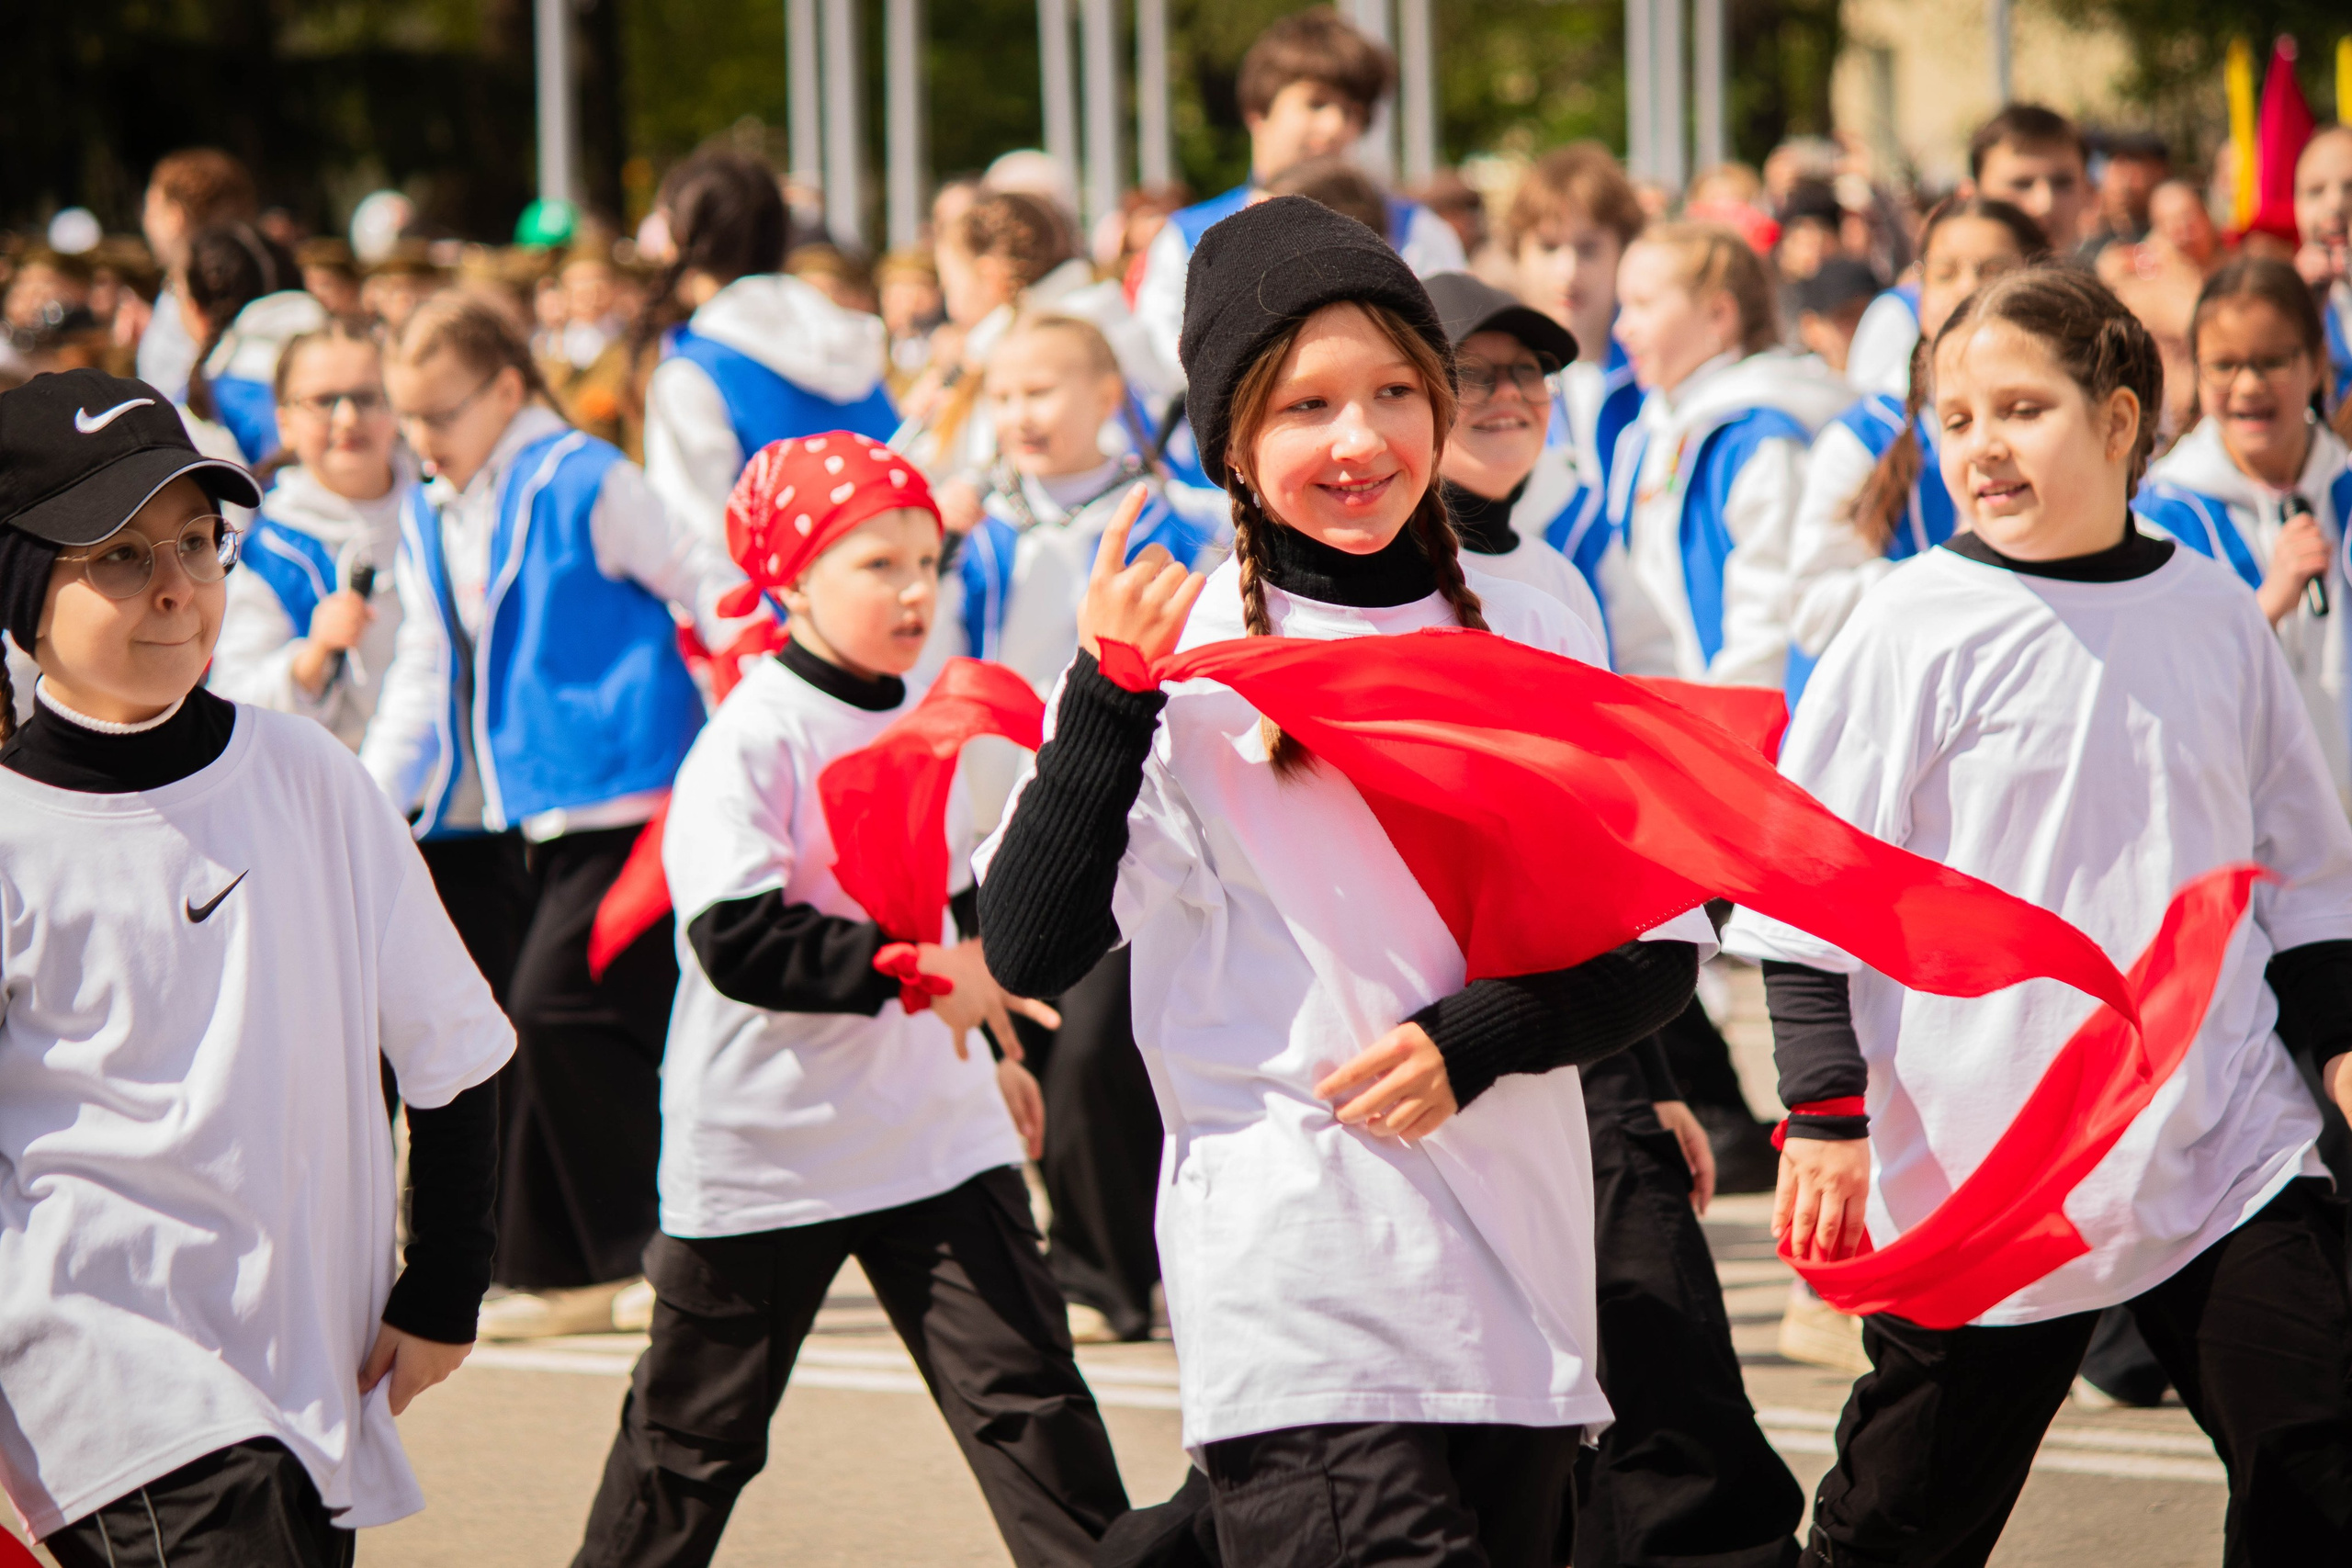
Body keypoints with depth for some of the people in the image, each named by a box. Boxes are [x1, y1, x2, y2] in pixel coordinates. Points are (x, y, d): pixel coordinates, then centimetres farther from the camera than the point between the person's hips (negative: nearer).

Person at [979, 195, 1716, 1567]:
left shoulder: (1533, 635, 9)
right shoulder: (1181, 655, -2)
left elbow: (1665, 947, 10)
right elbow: (1024, 958, -10)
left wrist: (1479, 1037, -7)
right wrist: (1109, 702, -18)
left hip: (1522, 1271, 5)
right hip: (1300, 1287, -4)